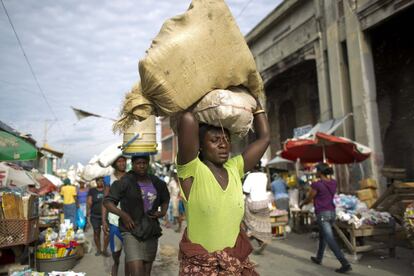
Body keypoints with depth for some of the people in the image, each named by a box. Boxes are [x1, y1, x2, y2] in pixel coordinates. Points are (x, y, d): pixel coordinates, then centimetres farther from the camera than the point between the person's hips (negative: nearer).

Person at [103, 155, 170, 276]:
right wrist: (123, 214, -21)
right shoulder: (125, 182, -10)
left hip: (151, 233, 5)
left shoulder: (157, 183, 4)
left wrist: (163, 212, 2)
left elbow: (165, 199, 21)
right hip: (131, 232, -5)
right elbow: (107, 202, -7)